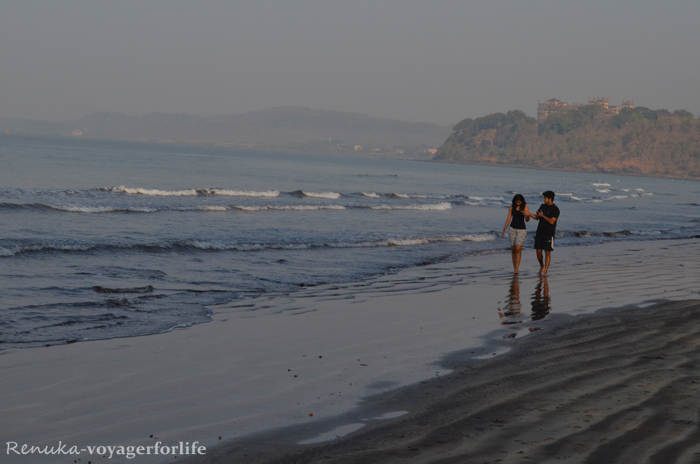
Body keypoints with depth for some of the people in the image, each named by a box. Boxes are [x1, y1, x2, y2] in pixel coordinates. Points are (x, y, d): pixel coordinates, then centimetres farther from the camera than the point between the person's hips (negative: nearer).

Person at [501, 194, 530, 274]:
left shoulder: (525, 207, -5)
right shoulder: (511, 207, 2)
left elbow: (527, 220, -15)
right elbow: (508, 219, 4)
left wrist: (527, 215, -39)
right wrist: (503, 230, 2)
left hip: (521, 230, -3)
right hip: (512, 228, 3)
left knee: (518, 249, -15)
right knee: (513, 249, 5)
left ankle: (516, 270, -17)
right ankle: (514, 268, 16)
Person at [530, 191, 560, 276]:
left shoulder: (555, 209, -10)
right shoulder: (542, 206, 11)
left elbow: (552, 221, -18)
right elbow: (537, 217, 16)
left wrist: (542, 215, -13)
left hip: (549, 234, -6)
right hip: (539, 233, 6)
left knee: (547, 253, -3)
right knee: (538, 251, 6)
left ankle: (545, 271, 0)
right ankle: (542, 267, 26)